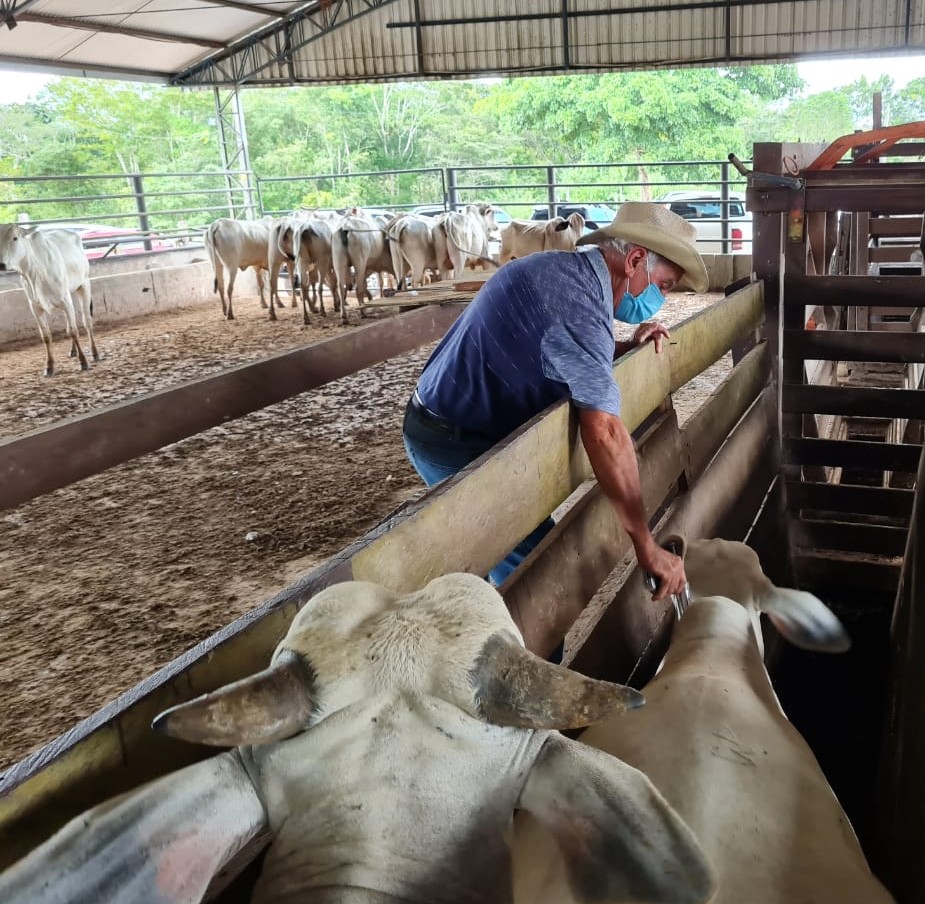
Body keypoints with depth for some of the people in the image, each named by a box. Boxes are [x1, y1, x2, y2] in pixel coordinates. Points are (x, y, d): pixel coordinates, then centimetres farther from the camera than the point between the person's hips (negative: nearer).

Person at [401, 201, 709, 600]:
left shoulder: (564, 269, 5)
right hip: (456, 445, -11)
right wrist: (647, 547, -30)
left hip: (451, 427, 11)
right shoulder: (578, 297, -27)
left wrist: (627, 346, 2)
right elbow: (604, 431, -34)